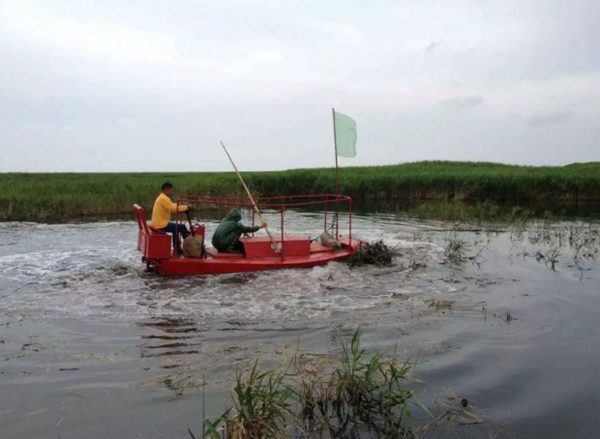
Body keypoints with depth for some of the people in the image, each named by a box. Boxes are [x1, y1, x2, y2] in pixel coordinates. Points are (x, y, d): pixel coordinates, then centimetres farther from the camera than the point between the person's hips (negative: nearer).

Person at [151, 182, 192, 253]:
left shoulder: (162, 197, 17)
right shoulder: (164, 198, -17)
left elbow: (172, 207, 18)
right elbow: (174, 208, -24)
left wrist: (184, 208, 7)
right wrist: (186, 207, -12)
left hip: (158, 223, 11)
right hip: (161, 225, -11)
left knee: (176, 227, 28)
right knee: (182, 227, -4)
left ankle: (177, 248, 31)